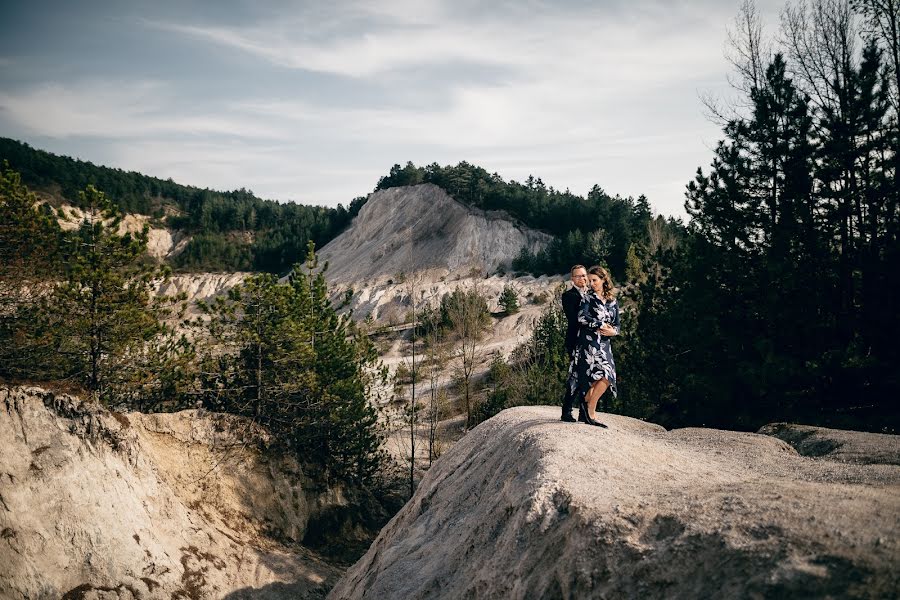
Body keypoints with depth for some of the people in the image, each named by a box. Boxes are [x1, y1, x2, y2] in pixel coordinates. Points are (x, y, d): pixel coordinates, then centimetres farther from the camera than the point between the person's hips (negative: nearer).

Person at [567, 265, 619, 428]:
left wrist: (613, 331, -9)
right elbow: (582, 317, -14)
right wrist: (601, 326, -10)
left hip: (605, 344, 6)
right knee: (603, 375, -18)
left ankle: (589, 413, 7)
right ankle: (590, 409, 0)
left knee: (607, 378, -4)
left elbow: (616, 325, 13)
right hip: (589, 342, -6)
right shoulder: (588, 297, 2)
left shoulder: (612, 302, 16)